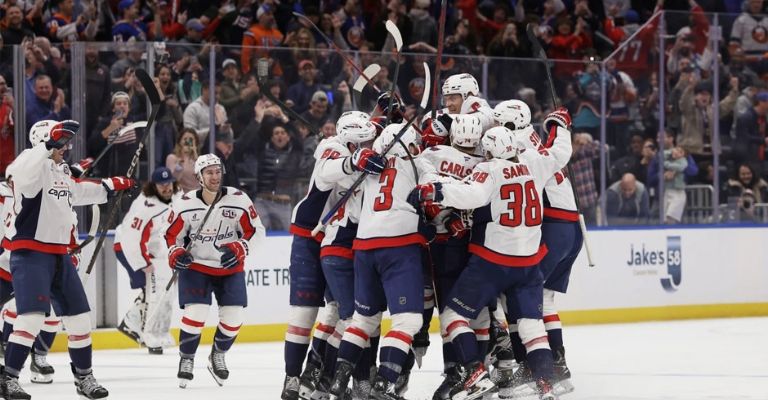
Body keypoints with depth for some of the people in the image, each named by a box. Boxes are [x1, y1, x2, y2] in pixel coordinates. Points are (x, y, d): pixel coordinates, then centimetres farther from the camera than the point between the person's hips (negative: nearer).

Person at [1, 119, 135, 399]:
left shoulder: (62, 171, 17)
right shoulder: (35, 165, -13)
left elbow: (78, 193, 38)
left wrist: (111, 186, 40)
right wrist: (49, 144, -44)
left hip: (58, 254, 10)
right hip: (30, 253, -10)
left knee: (78, 316, 14)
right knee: (33, 315, -22)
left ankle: (84, 377, 28)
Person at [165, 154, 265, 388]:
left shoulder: (238, 201, -11)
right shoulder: (185, 204, -9)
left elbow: (256, 231, -7)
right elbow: (172, 234, 3)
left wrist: (239, 248, -24)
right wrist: (176, 253, -17)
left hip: (230, 268, 1)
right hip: (196, 266, -1)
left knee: (233, 317, -3)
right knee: (195, 313, -18)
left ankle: (218, 356, 25)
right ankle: (186, 359, 4)